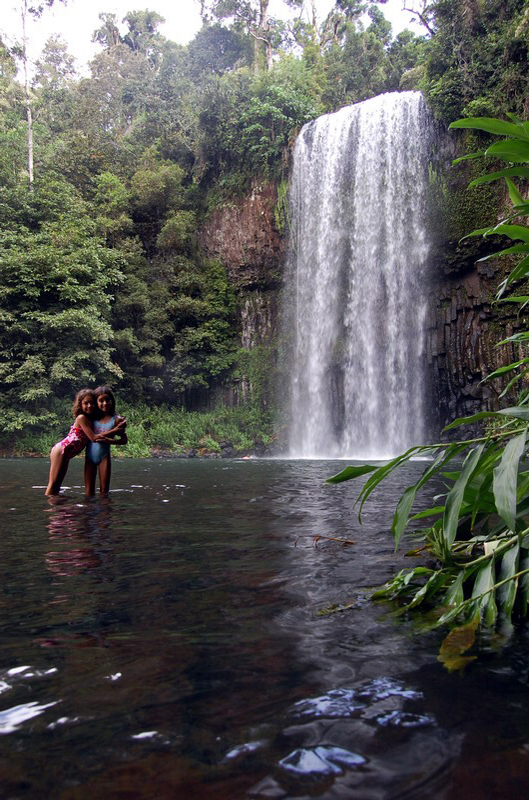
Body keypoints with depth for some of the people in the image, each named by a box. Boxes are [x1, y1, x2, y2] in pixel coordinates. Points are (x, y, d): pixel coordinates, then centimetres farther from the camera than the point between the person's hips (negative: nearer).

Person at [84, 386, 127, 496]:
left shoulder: (116, 419, -5)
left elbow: (124, 440, -4)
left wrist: (109, 440, -22)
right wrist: (114, 431, -20)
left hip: (104, 457, -2)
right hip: (90, 455, 2)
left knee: (104, 491, 0)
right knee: (89, 491, 5)